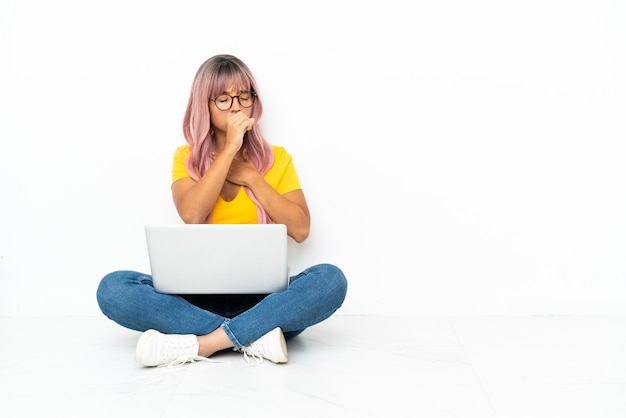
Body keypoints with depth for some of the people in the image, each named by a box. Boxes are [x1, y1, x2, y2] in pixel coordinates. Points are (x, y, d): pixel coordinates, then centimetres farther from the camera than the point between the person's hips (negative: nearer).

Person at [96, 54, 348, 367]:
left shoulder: (276, 158, 9)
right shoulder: (186, 158, 8)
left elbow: (300, 229, -2)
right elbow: (191, 216, -13)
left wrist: (250, 177, -5)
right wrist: (229, 149, -10)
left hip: (262, 297, 0)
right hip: (200, 297, 0)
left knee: (331, 279, -30)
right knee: (113, 288, -25)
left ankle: (200, 345, -31)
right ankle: (256, 336, -29)